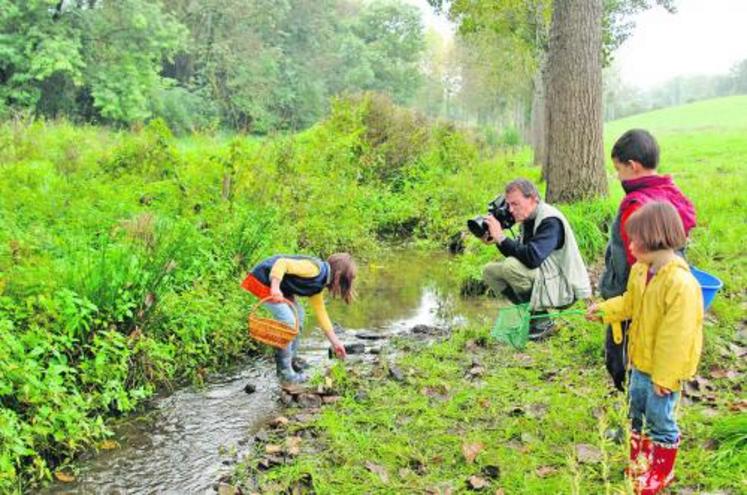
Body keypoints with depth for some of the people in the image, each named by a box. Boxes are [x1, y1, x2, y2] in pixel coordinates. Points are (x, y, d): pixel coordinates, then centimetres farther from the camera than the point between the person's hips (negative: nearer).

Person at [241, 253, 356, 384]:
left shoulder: (318, 285, 10)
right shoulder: (315, 269, -20)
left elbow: (321, 313, 17)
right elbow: (282, 263, -28)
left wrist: (335, 342, 18)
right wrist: (275, 287, -40)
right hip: (262, 279, -11)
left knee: (298, 314, 15)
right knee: (288, 321, -13)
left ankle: (290, 362, 24)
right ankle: (285, 373, -4)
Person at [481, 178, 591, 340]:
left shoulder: (551, 221, -21)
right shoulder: (528, 218, 5)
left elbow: (532, 258, -35)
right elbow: (518, 252, 10)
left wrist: (501, 237, -29)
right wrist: (496, 240, -6)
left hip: (564, 288, -9)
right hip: (541, 279, 9)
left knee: (511, 266, -29)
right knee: (489, 271, 0)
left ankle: (541, 319, -11)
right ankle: (530, 311, 2)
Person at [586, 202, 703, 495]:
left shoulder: (681, 283, -29)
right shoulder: (640, 270, -3)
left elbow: (676, 337, -25)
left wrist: (665, 377, -21)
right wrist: (604, 310, 7)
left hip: (663, 366, -8)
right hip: (641, 360, 8)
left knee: (660, 419, 7)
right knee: (637, 412, 20)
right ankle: (639, 466, 39)